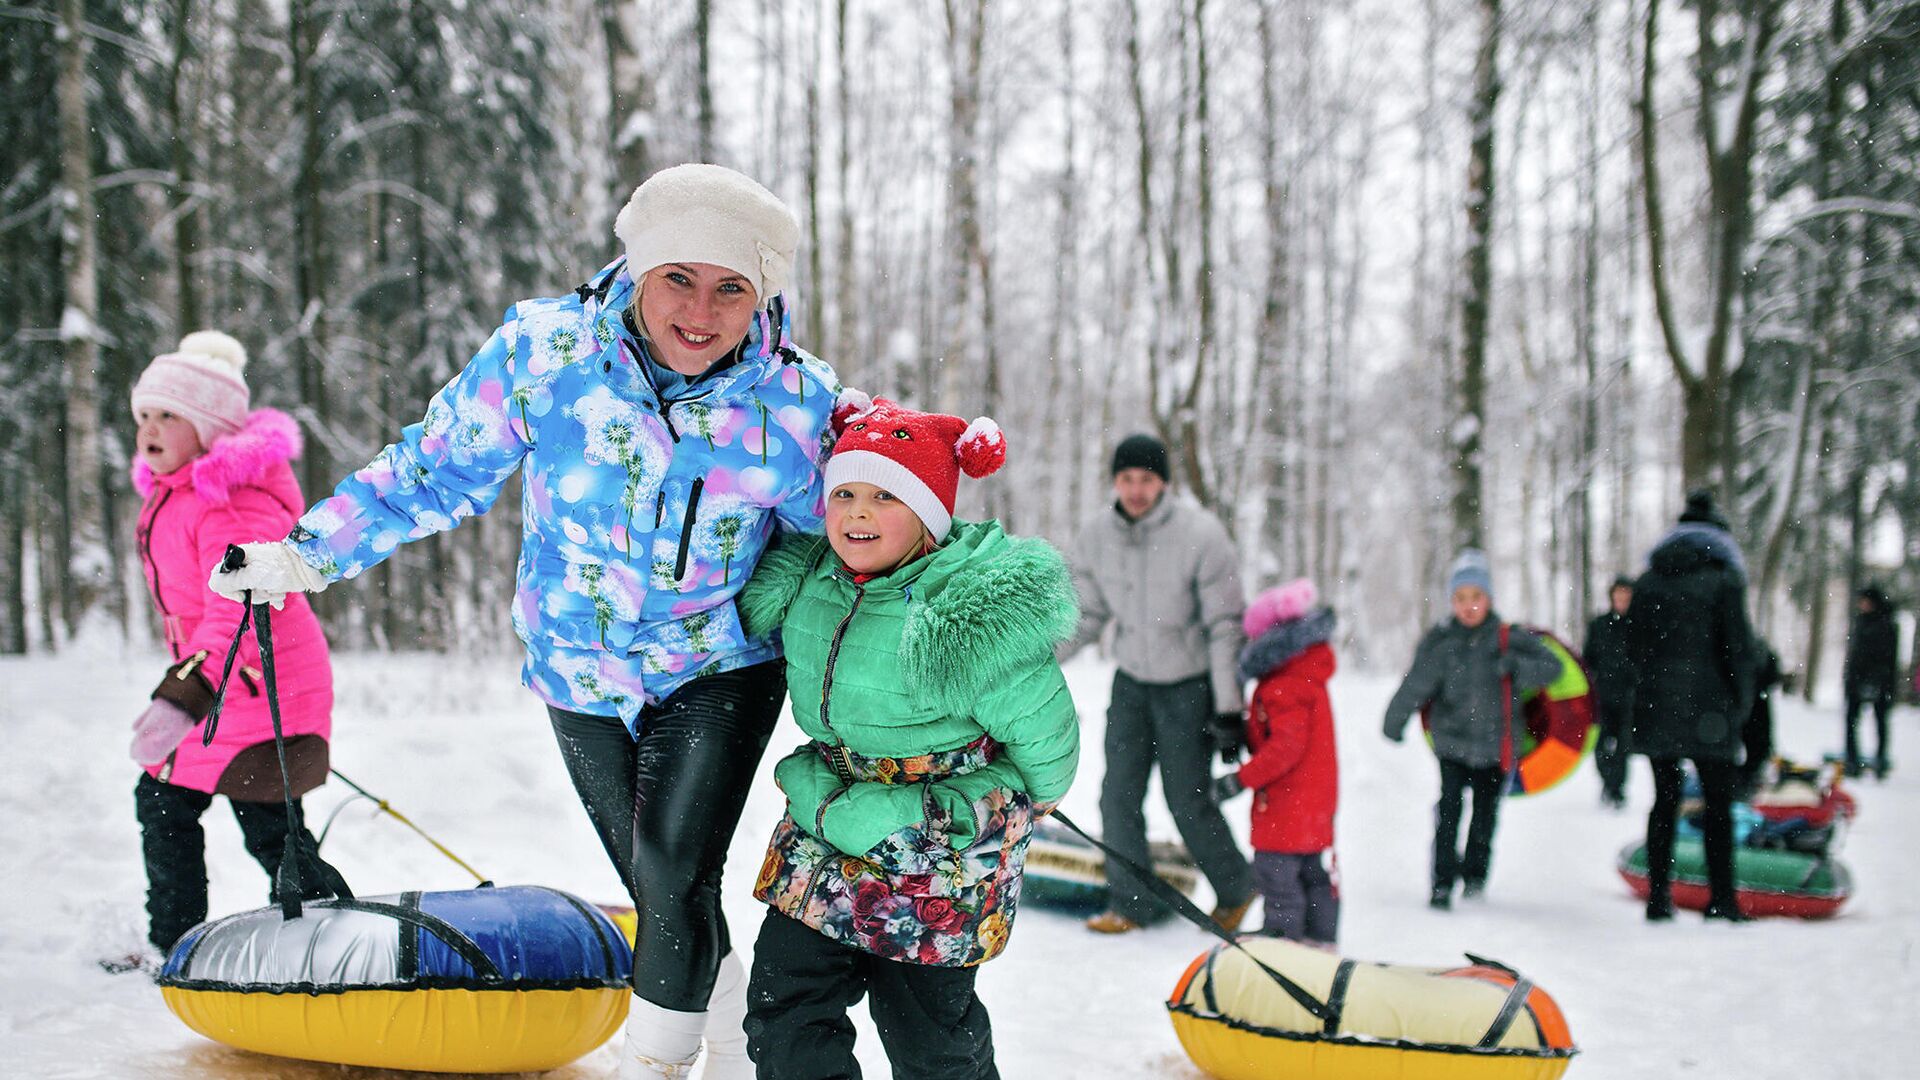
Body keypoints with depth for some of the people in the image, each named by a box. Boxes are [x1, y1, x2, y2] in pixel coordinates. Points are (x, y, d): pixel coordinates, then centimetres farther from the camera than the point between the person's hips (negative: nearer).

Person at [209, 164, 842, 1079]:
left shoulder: (794, 403, -18)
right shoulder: (542, 353, -18)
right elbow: (438, 469, -4)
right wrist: (305, 556, -2)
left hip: (721, 668, -2)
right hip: (581, 671, 2)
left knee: (674, 877, -17)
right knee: (659, 893, 11)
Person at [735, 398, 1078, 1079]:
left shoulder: (971, 619, -24)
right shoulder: (808, 583, -6)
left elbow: (1043, 760, -15)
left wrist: (915, 818, -14)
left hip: (933, 872, -6)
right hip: (824, 841, 6)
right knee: (783, 1017, 6)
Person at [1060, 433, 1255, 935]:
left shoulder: (1200, 534, -20)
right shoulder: (1096, 536, -7)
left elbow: (1225, 626, -15)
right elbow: (1087, 616, 6)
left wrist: (1228, 708, -16)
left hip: (1190, 685, -4)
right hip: (1132, 681, 4)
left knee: (1188, 799, -1)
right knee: (1120, 793, -1)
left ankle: (1236, 889, 23)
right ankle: (1128, 903, 14)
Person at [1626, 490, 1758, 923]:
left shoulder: (1649, 581, 7)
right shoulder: (1723, 581, -6)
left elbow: (1634, 646, 9)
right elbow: (1740, 648, -8)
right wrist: (1742, 702, 3)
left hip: (1654, 708, 4)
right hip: (1707, 709, -4)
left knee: (1665, 799, 11)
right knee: (1718, 803, 4)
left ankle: (1658, 897, 11)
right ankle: (1720, 900, 4)